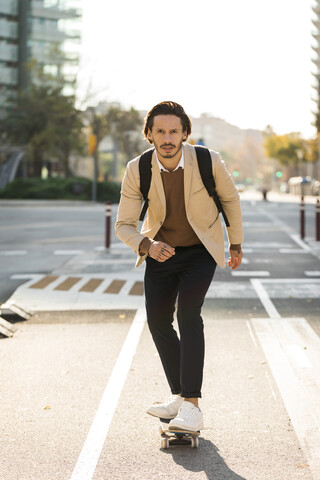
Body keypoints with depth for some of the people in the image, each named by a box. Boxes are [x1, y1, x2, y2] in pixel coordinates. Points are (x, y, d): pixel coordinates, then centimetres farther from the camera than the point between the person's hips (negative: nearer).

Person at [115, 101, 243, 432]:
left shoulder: (208, 161, -25)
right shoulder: (137, 170, -20)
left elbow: (230, 198, -4)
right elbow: (124, 225, -14)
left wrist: (236, 244, 7)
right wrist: (147, 246, -36)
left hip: (200, 249, -3)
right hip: (161, 249, 4)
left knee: (188, 313, -24)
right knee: (158, 321, 5)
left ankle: (191, 408, -25)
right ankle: (179, 397, 25)